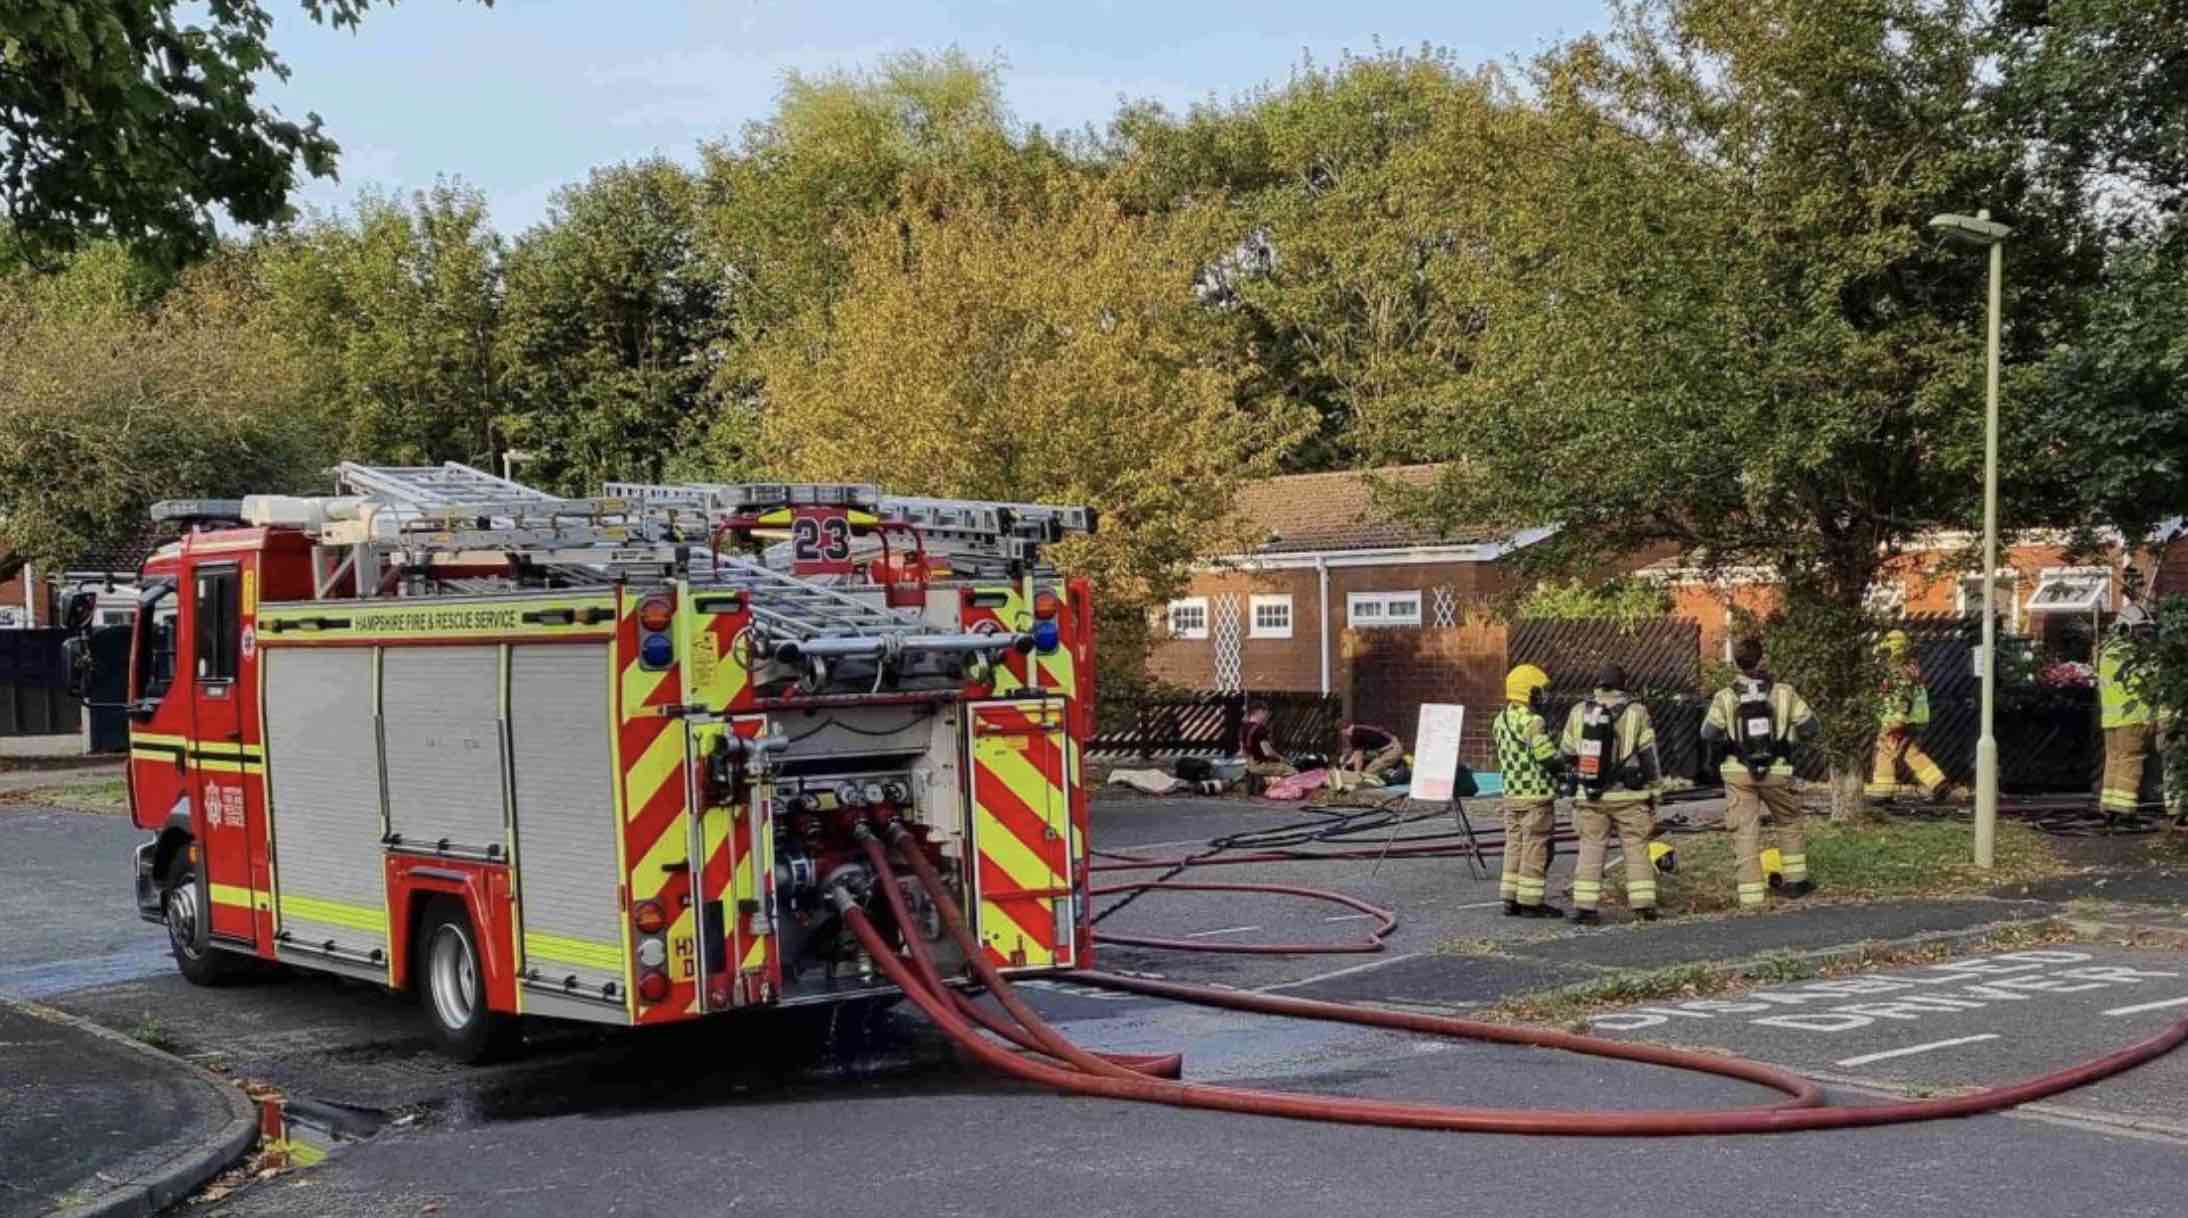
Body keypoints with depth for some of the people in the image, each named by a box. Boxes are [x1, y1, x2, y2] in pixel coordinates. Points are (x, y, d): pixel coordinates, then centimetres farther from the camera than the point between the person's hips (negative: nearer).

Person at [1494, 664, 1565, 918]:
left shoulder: (1500, 720, 8)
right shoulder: (1532, 722, -19)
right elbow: (1549, 759, -20)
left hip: (1511, 793, 8)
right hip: (1536, 795, -8)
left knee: (1515, 847, 13)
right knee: (1536, 849, 0)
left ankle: (1510, 899, 16)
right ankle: (1530, 902, 3)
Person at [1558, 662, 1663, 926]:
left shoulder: (1579, 712, 3)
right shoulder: (1636, 712, -3)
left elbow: (1566, 753, 10)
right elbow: (1649, 756, -3)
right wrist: (1654, 790, 4)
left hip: (1590, 795, 2)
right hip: (1629, 795, -2)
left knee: (1591, 848, 6)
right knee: (1636, 848, 6)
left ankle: (1584, 906, 1)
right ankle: (1644, 904, 4)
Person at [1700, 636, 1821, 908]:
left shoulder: (1726, 697, -6)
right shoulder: (1783, 692, -4)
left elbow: (1708, 734, -7)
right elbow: (1810, 727, -1)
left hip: (1738, 772, -1)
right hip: (1776, 771, 1)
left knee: (1745, 832, 2)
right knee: (1789, 823, 23)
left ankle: (1751, 894, 0)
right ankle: (1795, 880, 28)